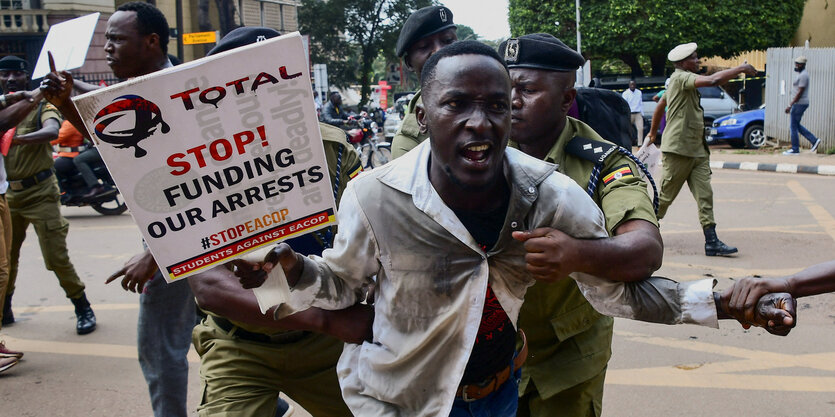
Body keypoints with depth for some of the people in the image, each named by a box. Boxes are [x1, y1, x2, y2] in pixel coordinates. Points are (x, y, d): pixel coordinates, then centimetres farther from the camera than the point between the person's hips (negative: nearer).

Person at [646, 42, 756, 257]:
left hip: (697, 150, 9)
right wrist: (740, 69, -17)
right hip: (678, 150, -9)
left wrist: (653, 132, 39)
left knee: (705, 195, 0)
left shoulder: (681, 80, 19)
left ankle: (712, 243, -3)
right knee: (664, 197, 2)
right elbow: (712, 80, -29)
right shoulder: (680, 77, -13)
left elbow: (660, 106, 30)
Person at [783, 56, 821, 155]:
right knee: (796, 125, 16)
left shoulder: (803, 75, -16)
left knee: (794, 126, -4)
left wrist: (790, 105, -22)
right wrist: (791, 104, 23)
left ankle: (795, 149, 2)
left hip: (800, 103, -10)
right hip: (798, 103, 10)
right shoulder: (800, 74, 16)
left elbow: (800, 92, -21)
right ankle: (814, 140, 17)